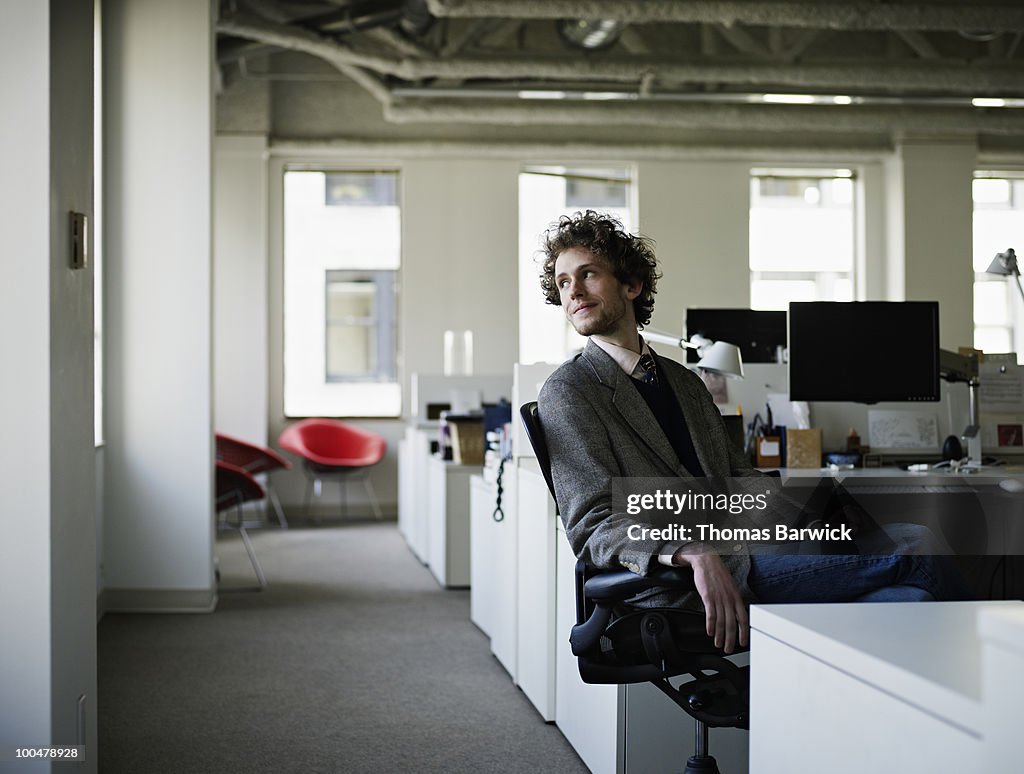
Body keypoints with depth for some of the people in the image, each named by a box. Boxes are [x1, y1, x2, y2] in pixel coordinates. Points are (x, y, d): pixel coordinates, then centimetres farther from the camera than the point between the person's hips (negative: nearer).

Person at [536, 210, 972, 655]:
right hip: (678, 589, -7)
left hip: (744, 554, 7)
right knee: (911, 550, -13)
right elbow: (594, 526, -9)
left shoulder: (684, 382, 25)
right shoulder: (568, 392, 1)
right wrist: (693, 554, -27)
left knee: (907, 600, -17)